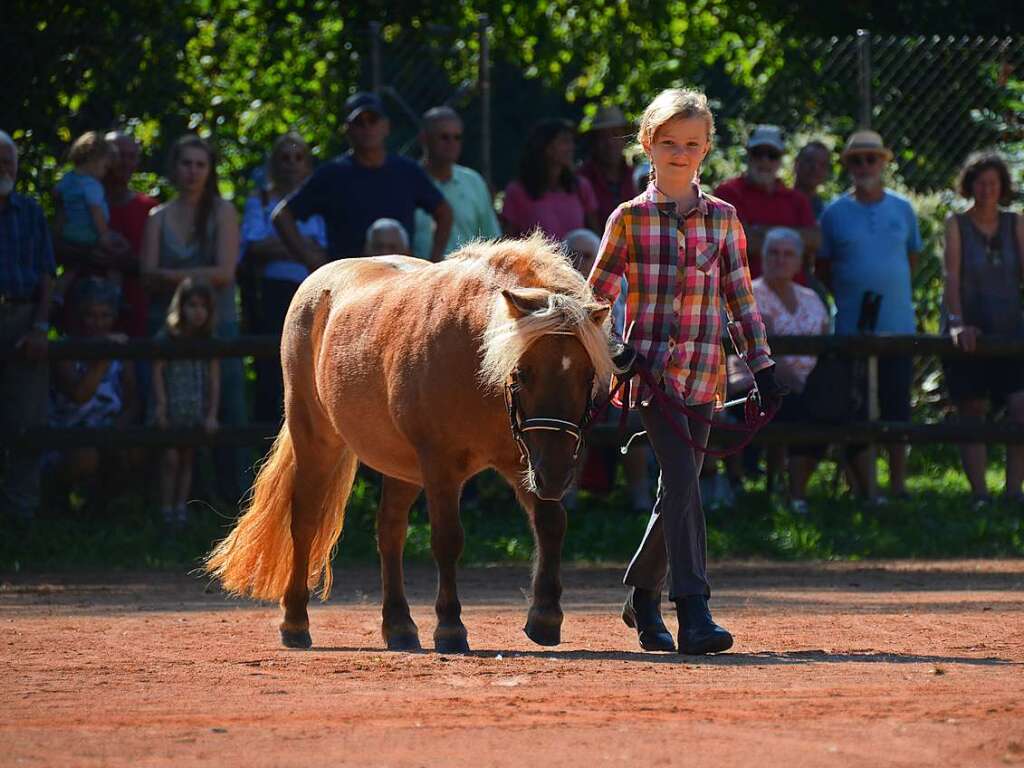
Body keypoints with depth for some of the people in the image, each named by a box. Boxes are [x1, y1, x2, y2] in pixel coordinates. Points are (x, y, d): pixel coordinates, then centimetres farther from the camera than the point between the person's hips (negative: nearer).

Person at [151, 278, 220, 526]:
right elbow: (157, 372, -8)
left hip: (196, 413, 3)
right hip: (171, 411, -3)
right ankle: (166, 508, -1)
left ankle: (181, 505, 12)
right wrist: (161, 404, -17)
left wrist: (212, 414, -5)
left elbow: (214, 381, 2)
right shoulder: (166, 338, -5)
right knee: (171, 458, -6)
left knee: (188, 459, 7)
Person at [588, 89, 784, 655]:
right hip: (651, 368, -3)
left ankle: (642, 596, 29)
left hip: (703, 373, 3)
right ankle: (694, 614, -25)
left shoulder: (722, 218, 8)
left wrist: (763, 369, 6)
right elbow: (597, 299, 6)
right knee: (683, 481, -18)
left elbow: (741, 299, 11)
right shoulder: (629, 219, 1)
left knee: (678, 490, 8)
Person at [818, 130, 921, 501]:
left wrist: (888, 290, 10)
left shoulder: (902, 210, 8)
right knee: (856, 411, -2)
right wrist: (850, 295, 0)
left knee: (897, 407, 5)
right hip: (851, 328, -2)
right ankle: (866, 488, 3)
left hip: (898, 326, 2)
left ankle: (898, 485, 13)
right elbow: (823, 267, 8)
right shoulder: (834, 213, 1)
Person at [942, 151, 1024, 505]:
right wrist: (957, 323, -22)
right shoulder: (956, 224, 0)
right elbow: (952, 276, -10)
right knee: (971, 414, 1)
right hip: (971, 332, -2)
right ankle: (979, 494, 3)